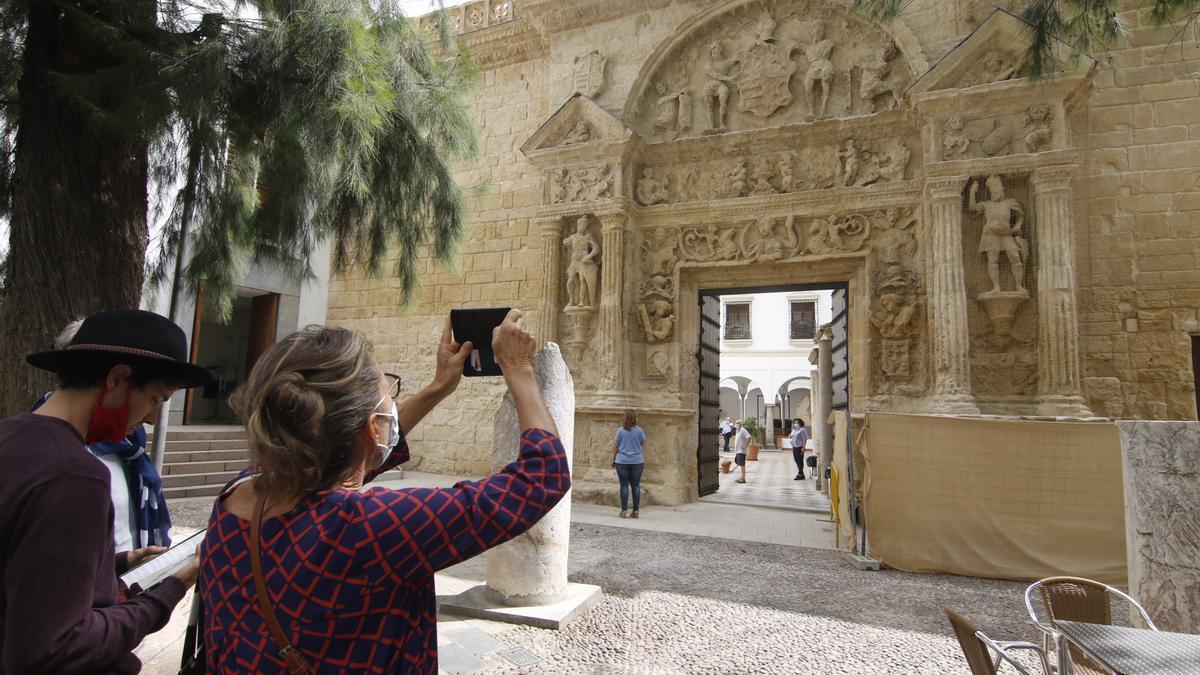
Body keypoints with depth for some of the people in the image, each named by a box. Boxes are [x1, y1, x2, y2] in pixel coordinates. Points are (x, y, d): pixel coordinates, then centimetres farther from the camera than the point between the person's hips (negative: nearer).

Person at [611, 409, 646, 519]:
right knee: (636, 485, 7)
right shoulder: (639, 430, -3)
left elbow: (615, 445, 1)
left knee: (624, 485, 3)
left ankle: (624, 510, 3)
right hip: (637, 461, 1)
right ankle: (636, 510, 8)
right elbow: (643, 443, 12)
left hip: (622, 461, -1)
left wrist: (613, 459, 11)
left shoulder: (621, 430, -4)